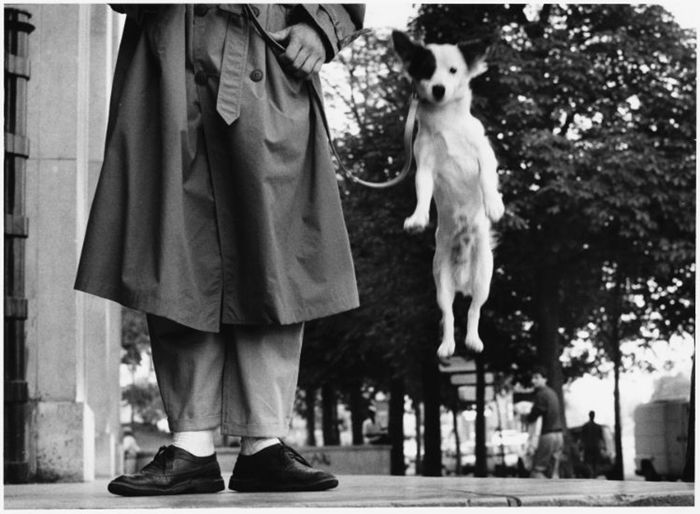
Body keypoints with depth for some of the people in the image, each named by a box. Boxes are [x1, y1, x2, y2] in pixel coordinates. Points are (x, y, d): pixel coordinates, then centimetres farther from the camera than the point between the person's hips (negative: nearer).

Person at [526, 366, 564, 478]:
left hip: (548, 434, -8)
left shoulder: (541, 394, -12)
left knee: (537, 470, -4)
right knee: (553, 471, 8)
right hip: (559, 434, 9)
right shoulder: (552, 392, 15)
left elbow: (532, 417, -11)